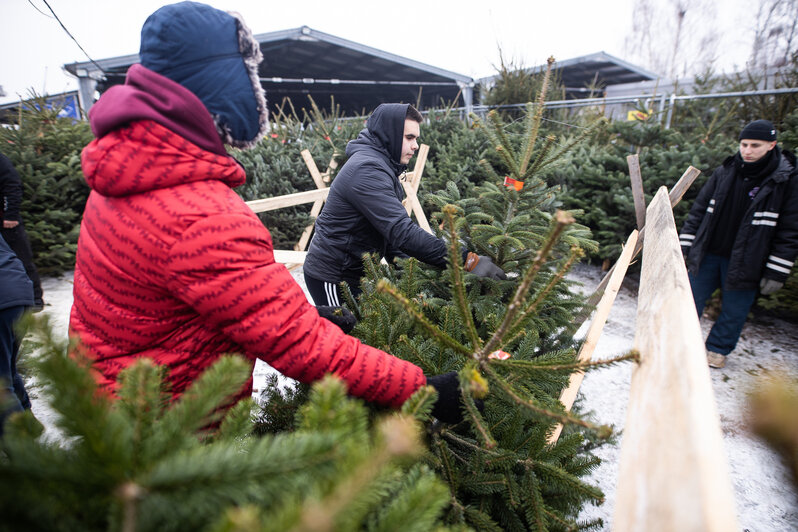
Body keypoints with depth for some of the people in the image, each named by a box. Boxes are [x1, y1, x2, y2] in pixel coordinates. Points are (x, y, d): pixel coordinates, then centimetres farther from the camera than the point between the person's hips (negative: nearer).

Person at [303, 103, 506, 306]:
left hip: (354, 272, 9)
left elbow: (390, 227, 14)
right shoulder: (367, 170, -24)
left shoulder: (381, 165, 10)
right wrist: (468, 261, -34)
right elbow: (402, 231, -33)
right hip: (332, 278, -9)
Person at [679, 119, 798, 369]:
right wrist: (684, 245, 3)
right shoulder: (724, 172, 1)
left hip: (745, 263, -2)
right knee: (691, 300, 10)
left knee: (734, 311, 9)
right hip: (707, 255, 3)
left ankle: (717, 349, 28)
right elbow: (699, 210, 8)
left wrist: (776, 273, -9)